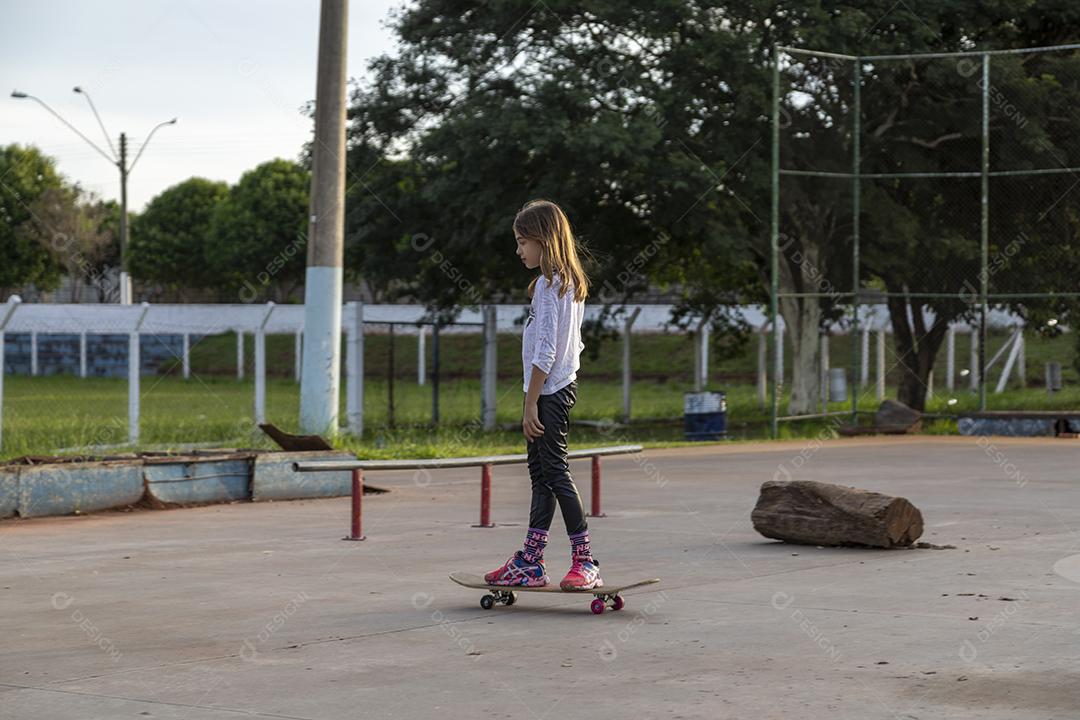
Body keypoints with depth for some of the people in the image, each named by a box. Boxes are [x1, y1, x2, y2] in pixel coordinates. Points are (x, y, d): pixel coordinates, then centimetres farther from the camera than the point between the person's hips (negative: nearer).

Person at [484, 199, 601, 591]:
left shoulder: (546, 285, -15)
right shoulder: (572, 283, 13)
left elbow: (545, 351, -19)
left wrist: (530, 403, -17)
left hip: (548, 390, -10)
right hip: (565, 384, 10)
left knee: (554, 471, -8)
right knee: (541, 473, 10)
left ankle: (585, 561, -8)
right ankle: (529, 562, 13)